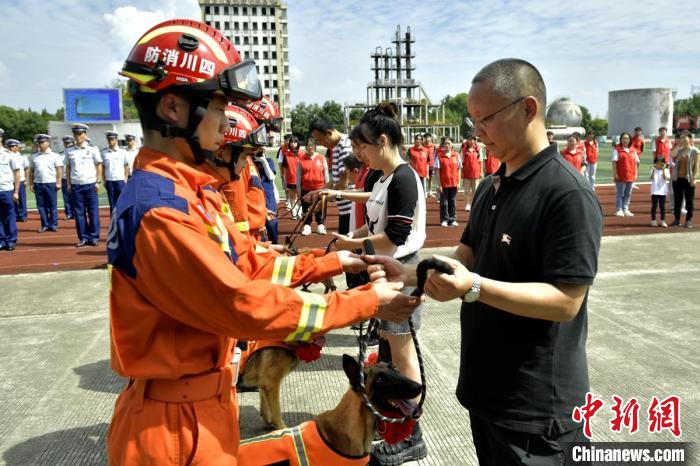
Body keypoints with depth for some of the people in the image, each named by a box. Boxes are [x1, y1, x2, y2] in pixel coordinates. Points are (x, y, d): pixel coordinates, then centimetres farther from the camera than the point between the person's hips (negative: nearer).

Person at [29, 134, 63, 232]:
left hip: (51, 183, -4)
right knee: (41, 205, 5)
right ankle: (45, 225, 12)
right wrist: (31, 184, 7)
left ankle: (53, 225, 7)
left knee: (52, 205, 0)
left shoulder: (54, 156, 1)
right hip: (38, 184, 4)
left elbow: (59, 170, -2)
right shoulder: (34, 156, 11)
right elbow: (31, 171, 13)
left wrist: (58, 183, -9)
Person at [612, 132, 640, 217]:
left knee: (628, 194, 10)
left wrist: (635, 174, 10)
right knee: (620, 194, 0)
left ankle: (625, 210, 17)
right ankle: (619, 210, 6)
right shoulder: (617, 149, -4)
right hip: (621, 176, -5)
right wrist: (615, 174, -14)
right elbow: (614, 162, -8)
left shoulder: (633, 150, 12)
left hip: (631, 176, 5)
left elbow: (636, 162, 15)